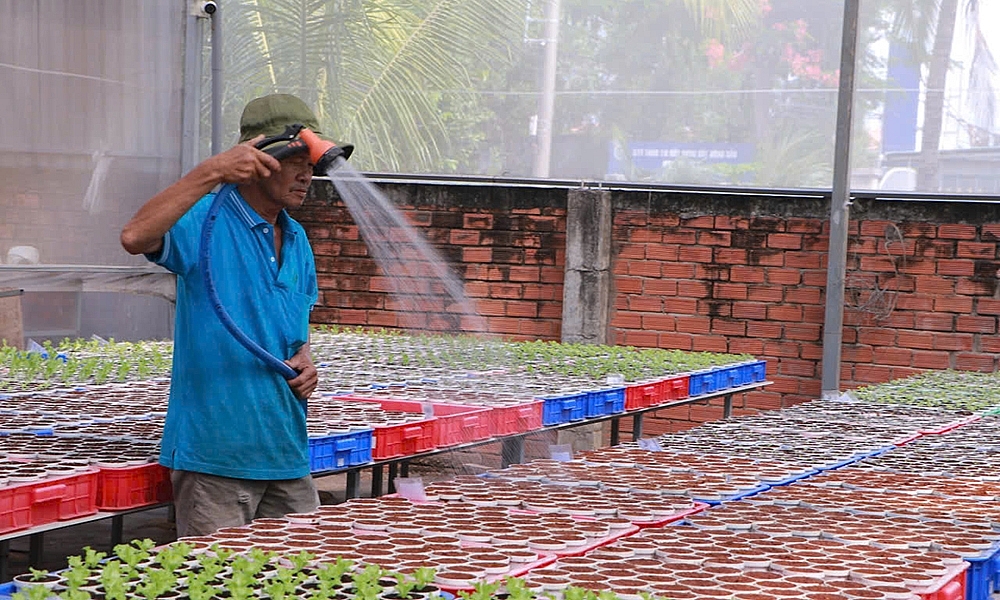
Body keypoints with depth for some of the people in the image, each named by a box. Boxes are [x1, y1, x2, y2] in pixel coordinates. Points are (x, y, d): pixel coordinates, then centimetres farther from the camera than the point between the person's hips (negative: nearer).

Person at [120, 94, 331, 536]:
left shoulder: (296, 239, 14)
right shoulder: (207, 220, -10)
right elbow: (135, 237, -30)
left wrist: (304, 360, 4)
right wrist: (212, 172, -34)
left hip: (286, 451, 7)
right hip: (215, 451, -7)